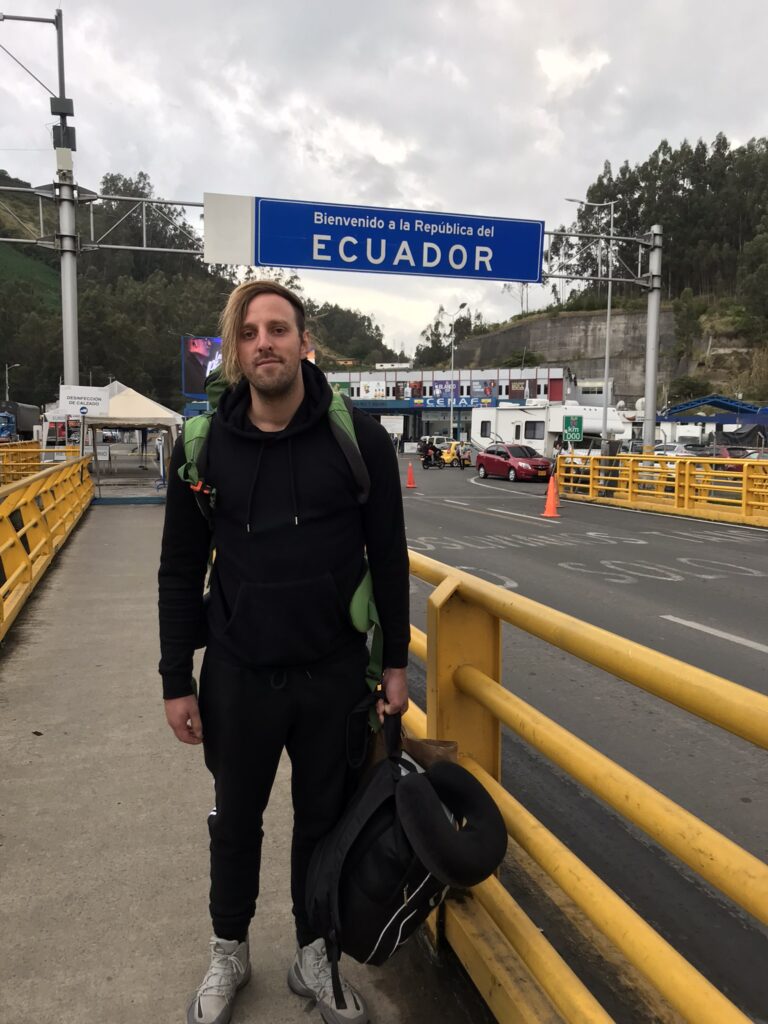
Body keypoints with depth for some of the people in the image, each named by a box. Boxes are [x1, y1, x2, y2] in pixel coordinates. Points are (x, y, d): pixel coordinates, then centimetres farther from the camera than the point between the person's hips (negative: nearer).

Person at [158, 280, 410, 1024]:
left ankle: (313, 957, 42)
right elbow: (180, 571, 0)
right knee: (236, 821, 19)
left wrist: (395, 662, 0)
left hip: (335, 675, 0)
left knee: (325, 819, 17)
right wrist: (176, 682, 0)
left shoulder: (359, 438, -9)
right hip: (239, 676, 1)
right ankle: (228, 955, 45)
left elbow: (388, 558, -2)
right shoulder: (204, 446, -6)